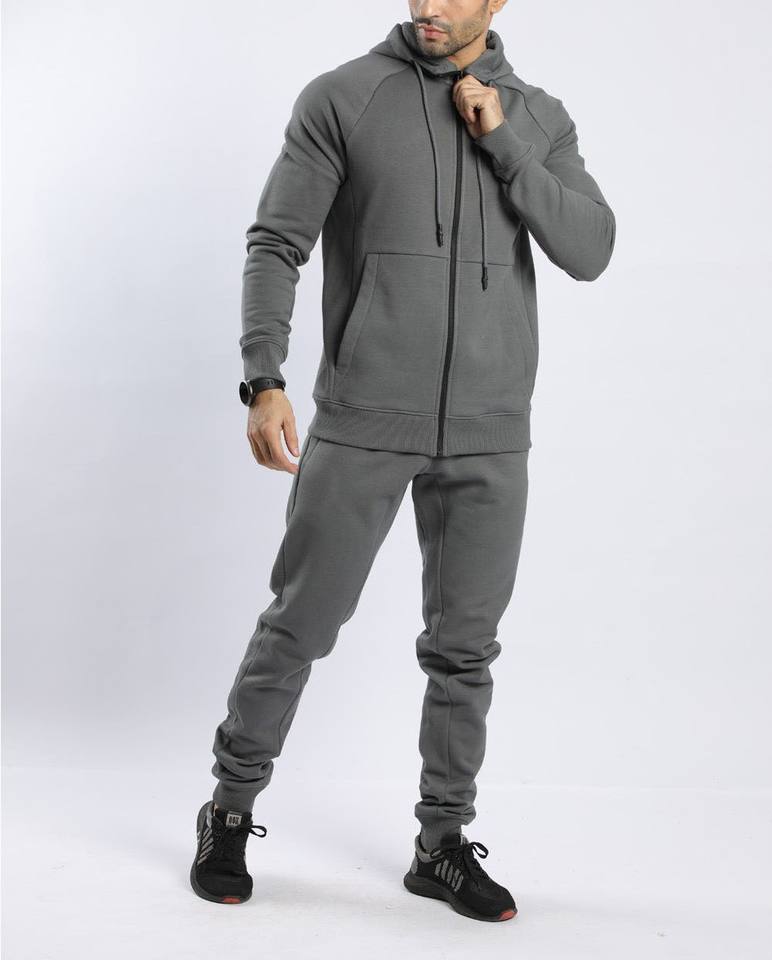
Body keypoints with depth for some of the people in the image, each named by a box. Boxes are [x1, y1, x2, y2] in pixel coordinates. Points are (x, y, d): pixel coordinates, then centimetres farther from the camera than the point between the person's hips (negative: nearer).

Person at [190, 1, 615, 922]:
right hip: (363, 424, -3)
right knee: (300, 622, 3)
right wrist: (264, 381, -16)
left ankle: (443, 844, 23)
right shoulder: (341, 98, 0)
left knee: (465, 646, 8)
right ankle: (230, 811, 24)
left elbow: (589, 251, -1)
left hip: (490, 433, 3)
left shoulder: (539, 117, 10)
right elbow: (276, 243, -4)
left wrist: (502, 140, -8)